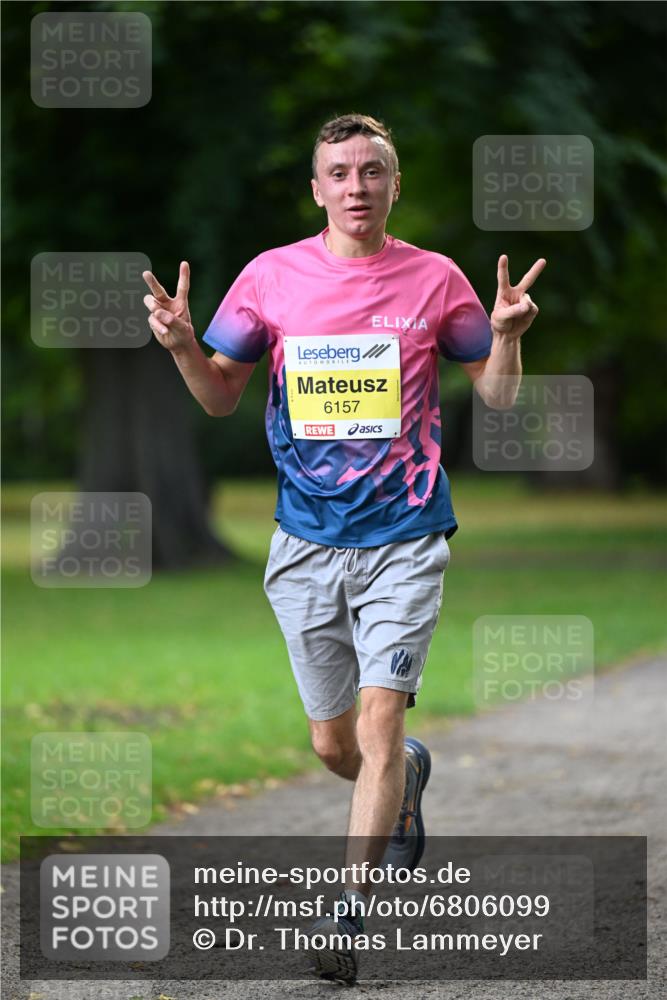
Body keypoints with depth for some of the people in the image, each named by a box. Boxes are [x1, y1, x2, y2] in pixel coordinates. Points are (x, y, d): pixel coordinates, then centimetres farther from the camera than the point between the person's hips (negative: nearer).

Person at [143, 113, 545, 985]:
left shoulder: (435, 280, -1)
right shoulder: (272, 276, 1)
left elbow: (497, 396, 7)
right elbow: (221, 396, 9)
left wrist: (506, 337, -14)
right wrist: (182, 346, -12)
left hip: (404, 536, -2)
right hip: (306, 540, 2)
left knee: (379, 726, -14)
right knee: (333, 743, 11)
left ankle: (349, 915, -7)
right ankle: (406, 779, 45)